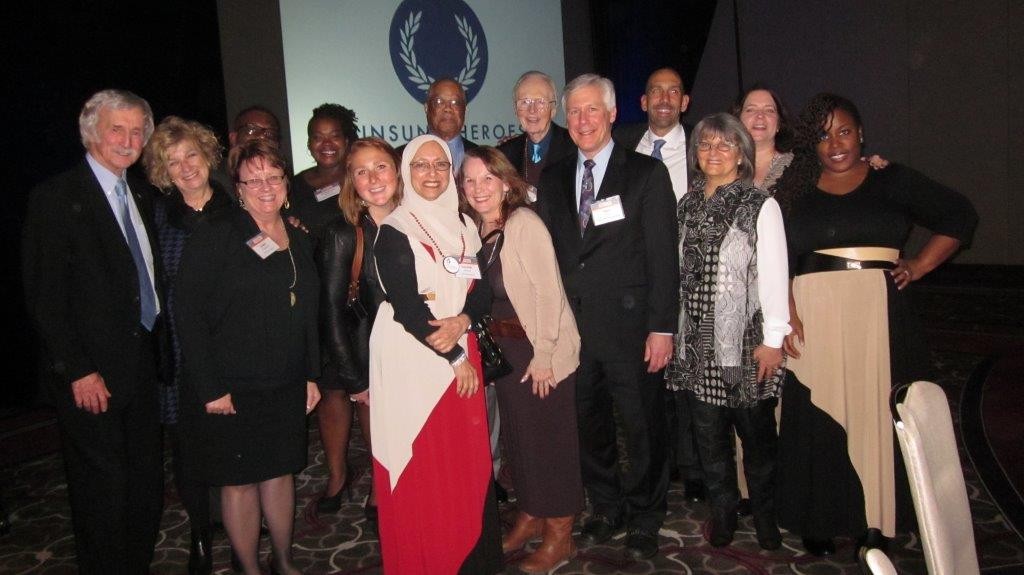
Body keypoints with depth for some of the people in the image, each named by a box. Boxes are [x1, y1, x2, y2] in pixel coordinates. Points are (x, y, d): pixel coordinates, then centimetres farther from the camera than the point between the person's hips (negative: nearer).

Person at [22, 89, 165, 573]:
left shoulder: (141, 195, 12)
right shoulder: (56, 197, -9)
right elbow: (44, 297, -12)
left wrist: (155, 343, 7)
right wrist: (78, 371, -15)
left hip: (141, 366, 6)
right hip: (91, 376, -6)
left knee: (148, 486, 12)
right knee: (104, 490, 5)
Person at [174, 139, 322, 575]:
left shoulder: (298, 241, 10)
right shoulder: (214, 236, -9)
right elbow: (187, 312, -14)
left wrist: (311, 375, 11)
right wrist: (209, 388, -17)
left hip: (286, 387, 5)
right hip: (232, 389, -5)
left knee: (281, 471, 13)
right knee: (240, 480, 6)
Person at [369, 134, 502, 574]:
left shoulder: (463, 226, 12)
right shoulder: (394, 230, -6)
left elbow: (484, 289, 7)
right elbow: (405, 307, -12)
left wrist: (462, 321, -14)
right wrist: (454, 359, -10)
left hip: (463, 355, 5)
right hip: (412, 359, -5)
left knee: (469, 459, 6)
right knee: (422, 467, 1)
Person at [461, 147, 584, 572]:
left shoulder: (524, 223, -16)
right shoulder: (476, 229, 6)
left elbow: (548, 291, -19)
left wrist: (543, 354, -20)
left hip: (541, 349, -7)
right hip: (503, 348, 7)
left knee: (549, 437, 4)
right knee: (519, 434, 17)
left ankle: (559, 535, 19)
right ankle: (530, 517, 35)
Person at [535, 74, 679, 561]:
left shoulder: (647, 173, -1)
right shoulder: (552, 179, 11)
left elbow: (663, 256, -5)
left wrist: (662, 326, -10)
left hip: (629, 324, -3)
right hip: (571, 325, 4)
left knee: (642, 427, 7)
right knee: (588, 424, 14)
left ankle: (643, 519, 28)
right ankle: (605, 508, 34)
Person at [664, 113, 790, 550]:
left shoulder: (761, 206, -2)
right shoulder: (688, 205, 11)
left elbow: (774, 274, -6)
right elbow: (681, 272, 10)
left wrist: (773, 339, -10)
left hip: (746, 339, -4)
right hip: (698, 341, 4)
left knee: (756, 432, 5)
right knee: (709, 433, 10)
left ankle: (765, 516, 24)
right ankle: (722, 514, 24)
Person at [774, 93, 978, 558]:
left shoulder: (891, 180, 8)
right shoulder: (797, 188, 9)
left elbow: (960, 216, 13)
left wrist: (917, 267, 3)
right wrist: (786, 313, -12)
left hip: (877, 310, 0)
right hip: (813, 313, 0)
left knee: (875, 407, 1)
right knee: (816, 414, 1)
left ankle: (874, 520, 16)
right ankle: (817, 519, 14)